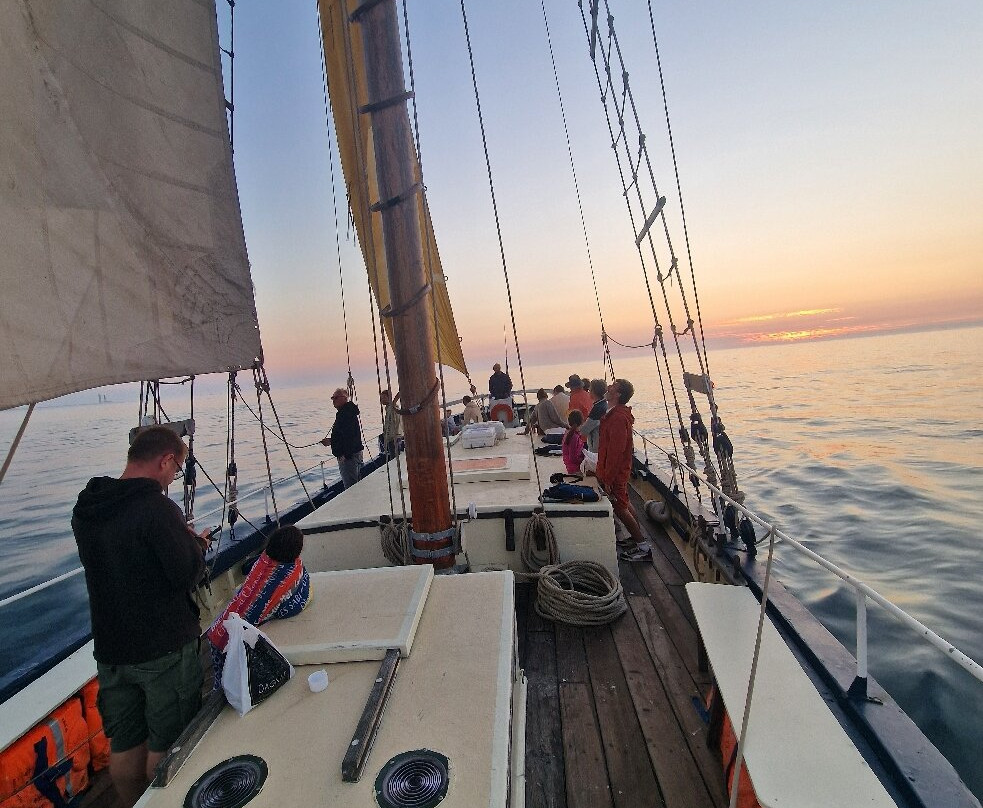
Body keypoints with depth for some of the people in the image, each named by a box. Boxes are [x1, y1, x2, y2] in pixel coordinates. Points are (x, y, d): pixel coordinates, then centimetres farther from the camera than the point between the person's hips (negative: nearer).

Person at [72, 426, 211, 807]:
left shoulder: (85, 509, 0)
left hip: (110, 649, 7)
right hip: (165, 648, -7)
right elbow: (188, 574, -22)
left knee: (124, 744, 23)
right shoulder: (157, 508, -25)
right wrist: (197, 543, -3)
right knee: (165, 746, 12)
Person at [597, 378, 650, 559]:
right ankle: (638, 539, 33)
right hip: (617, 470, 10)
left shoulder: (618, 417, -24)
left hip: (615, 472, -10)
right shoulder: (613, 413, 9)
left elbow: (616, 451, -26)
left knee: (620, 508, -2)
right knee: (624, 505, 19)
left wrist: (608, 479, -23)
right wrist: (605, 474, 20)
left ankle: (643, 546, 8)